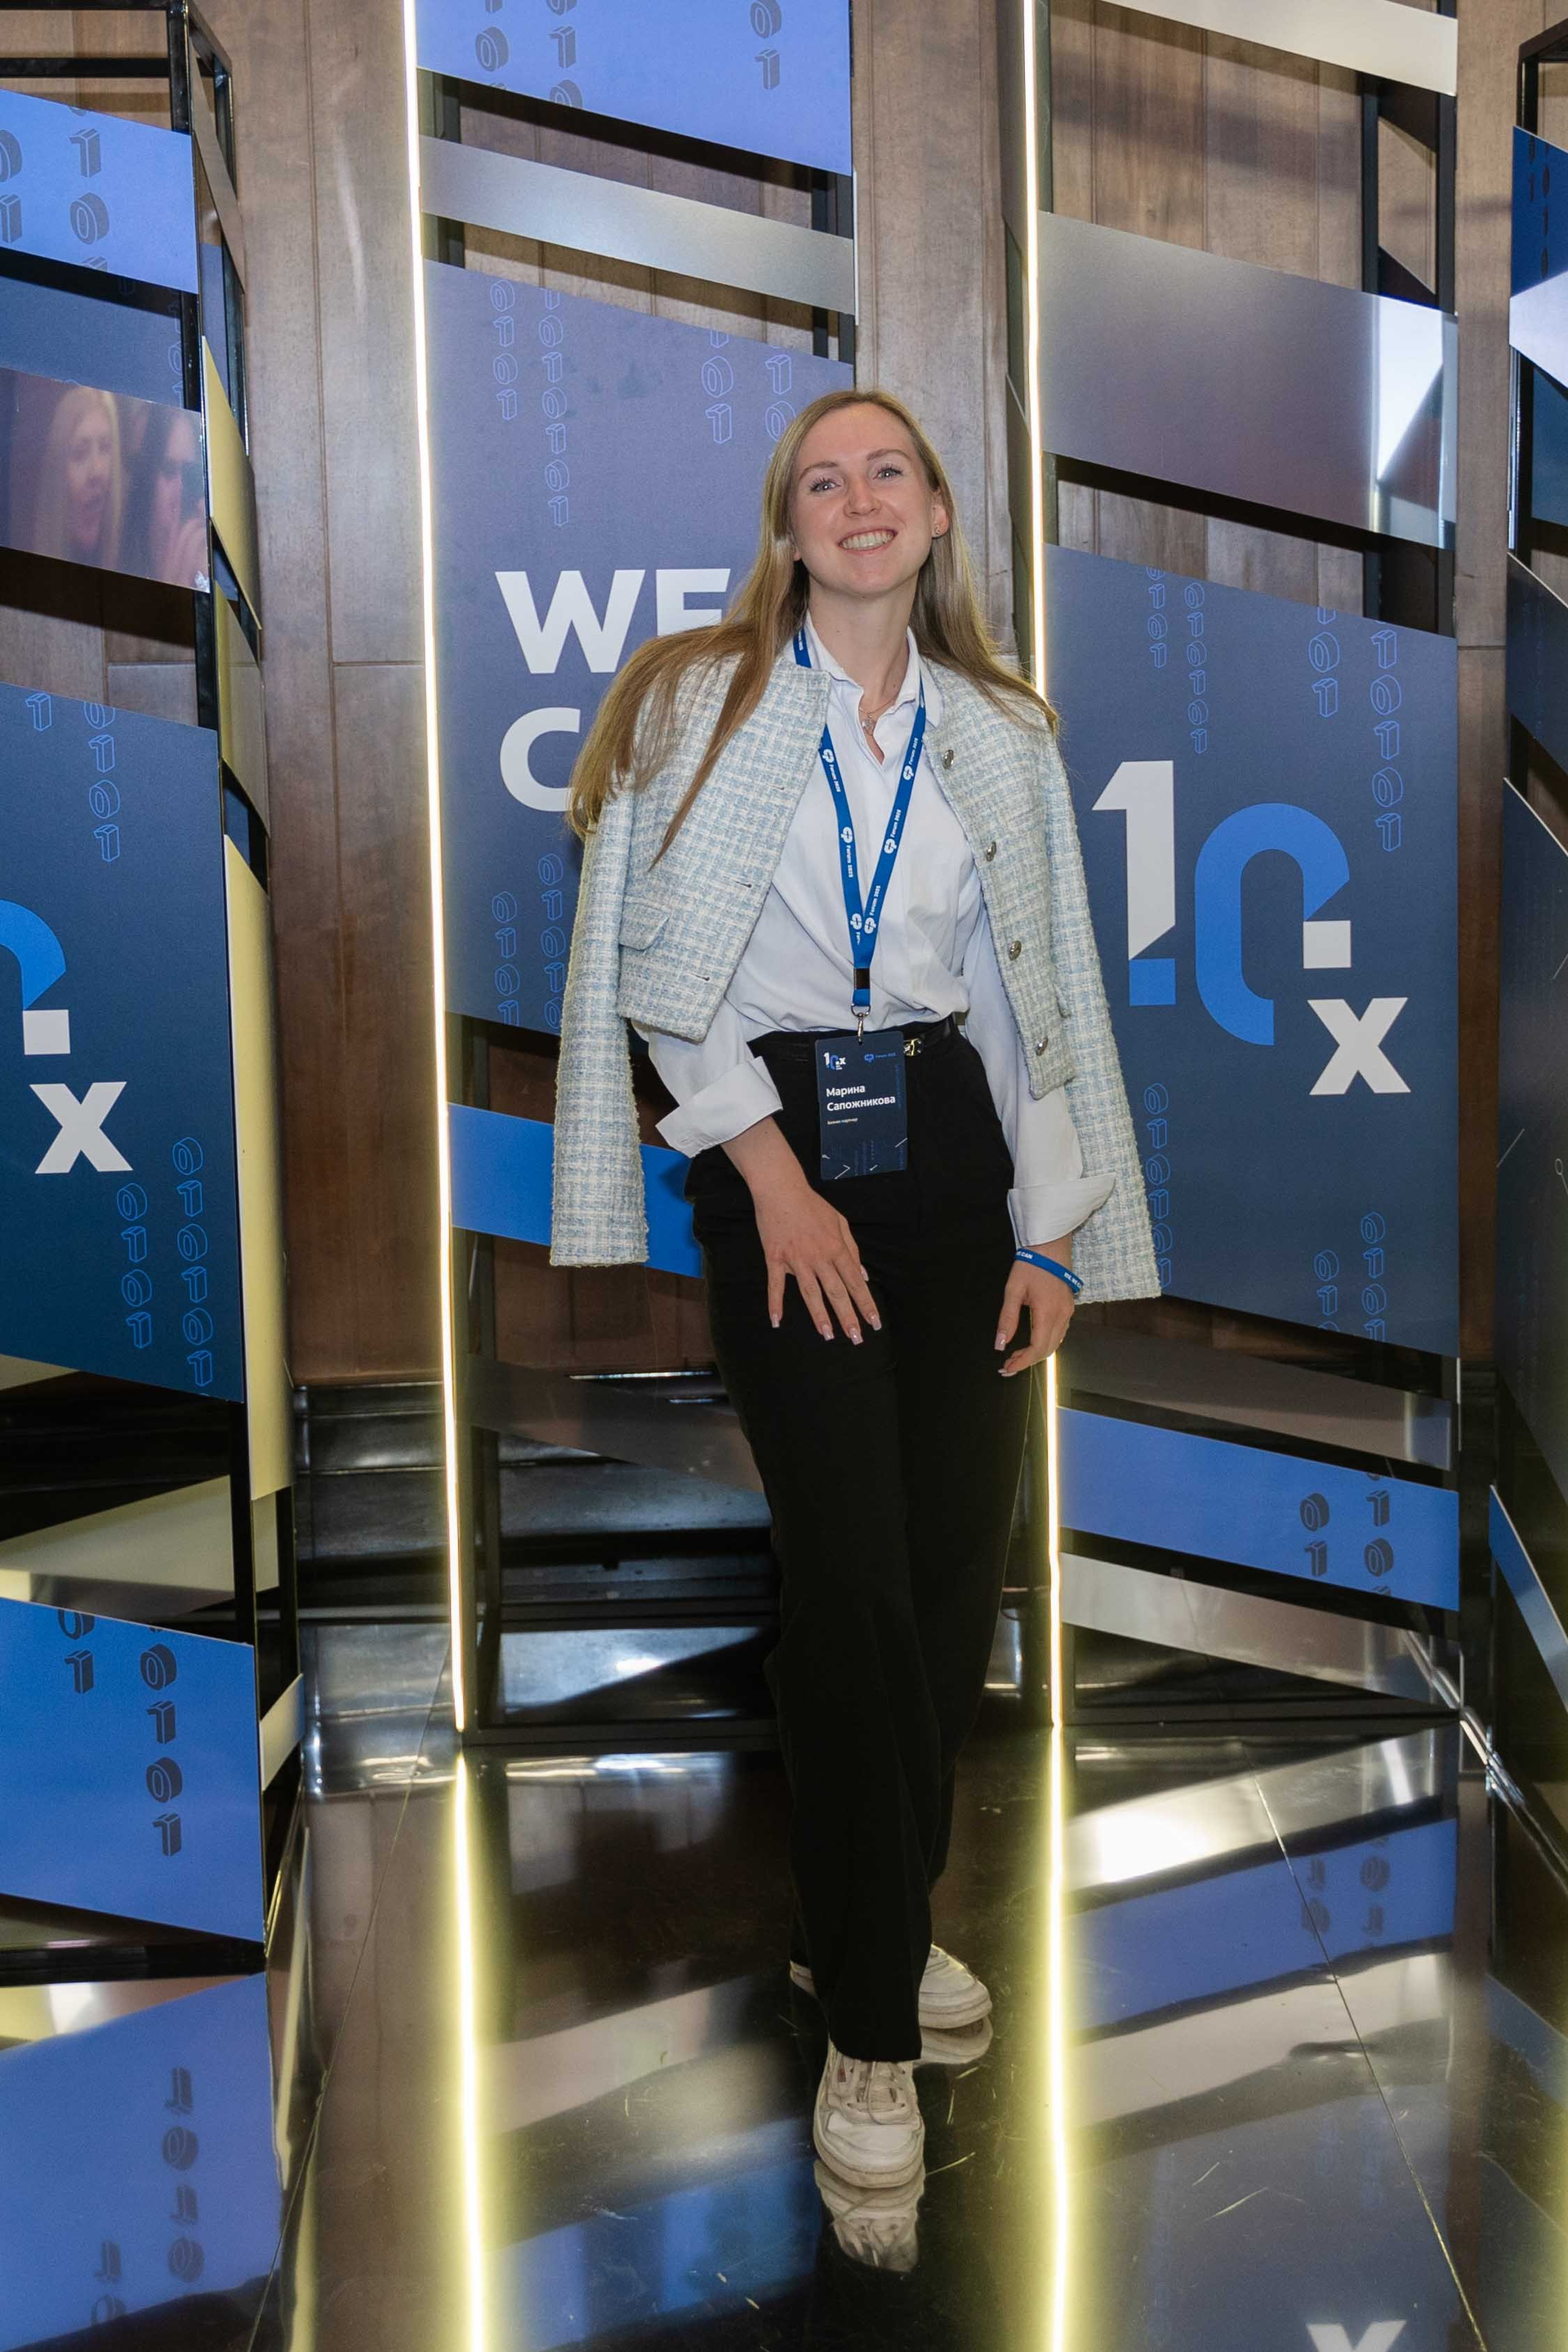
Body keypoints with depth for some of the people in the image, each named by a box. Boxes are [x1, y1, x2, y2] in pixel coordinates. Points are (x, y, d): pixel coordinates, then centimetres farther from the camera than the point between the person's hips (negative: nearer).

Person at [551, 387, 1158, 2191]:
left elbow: (1048, 991, 10)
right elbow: (665, 971, -5)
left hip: (950, 1143, 4)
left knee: (960, 1565, 5)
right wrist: (777, 1181, -12)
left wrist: (1055, 1230, 3)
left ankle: (863, 1918, 28)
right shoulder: (703, 699, 1)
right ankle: (867, 2022, 5)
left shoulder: (1003, 734, 10)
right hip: (777, 1147, -4)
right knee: (851, 1576, -8)